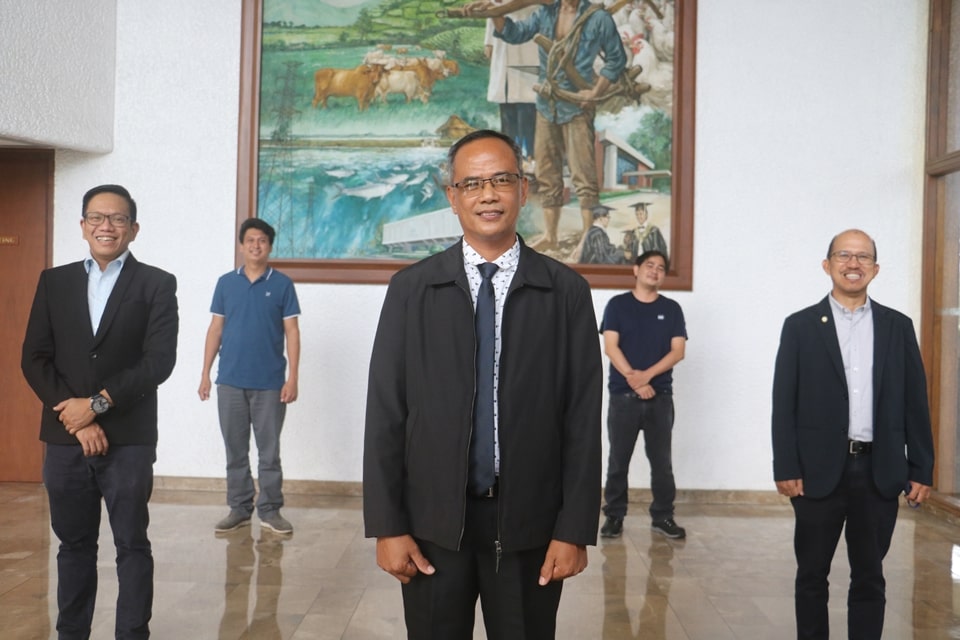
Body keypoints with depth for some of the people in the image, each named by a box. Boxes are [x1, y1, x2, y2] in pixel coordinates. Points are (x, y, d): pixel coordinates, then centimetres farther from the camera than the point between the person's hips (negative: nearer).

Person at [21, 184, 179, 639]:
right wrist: (75, 418, -8)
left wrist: (97, 404, -14)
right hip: (65, 437, 3)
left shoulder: (157, 284, -1)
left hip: (129, 441, -3)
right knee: (73, 544, 14)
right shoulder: (54, 281, 9)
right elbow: (34, 359, 2)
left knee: (132, 546, 6)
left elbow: (158, 362, -10)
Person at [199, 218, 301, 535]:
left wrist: (293, 377, -8)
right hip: (230, 381, 2)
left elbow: (292, 332, -2)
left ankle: (270, 510, 14)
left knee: (269, 451, 5)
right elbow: (215, 329, 9)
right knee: (235, 451, 10)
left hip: (270, 383, -2)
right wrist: (205, 373, 4)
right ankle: (239, 509, 20)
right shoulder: (226, 283, 6)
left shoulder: (282, 284, 0)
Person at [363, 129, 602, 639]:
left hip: (530, 524, 0)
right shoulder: (410, 289, 0)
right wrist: (387, 525, -4)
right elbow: (385, 413, -1)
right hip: (432, 523, 1)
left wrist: (574, 529, -5)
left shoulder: (566, 291, -1)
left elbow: (582, 418, -2)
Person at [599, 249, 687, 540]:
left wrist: (646, 375, -14)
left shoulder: (671, 309, 7)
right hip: (623, 395, -1)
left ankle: (662, 516, 16)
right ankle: (614, 516, 13)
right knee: (618, 459, 4)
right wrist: (634, 379, -14)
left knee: (662, 460, 6)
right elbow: (610, 347, -5)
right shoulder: (617, 304, 3)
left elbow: (678, 351, -1)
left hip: (661, 396, 2)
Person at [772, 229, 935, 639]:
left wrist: (921, 470, 2)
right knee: (812, 574, 10)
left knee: (869, 577, 11)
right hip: (819, 471, -1)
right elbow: (784, 403, -3)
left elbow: (915, 402, 6)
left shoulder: (898, 327, 7)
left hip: (879, 471, 2)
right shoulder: (800, 326, 1)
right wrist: (785, 468, -9)